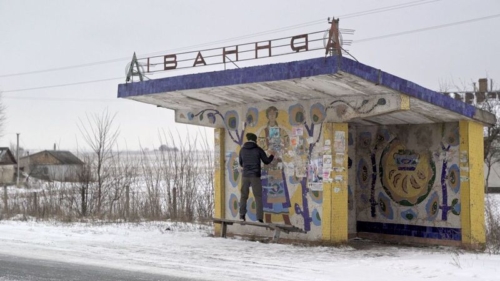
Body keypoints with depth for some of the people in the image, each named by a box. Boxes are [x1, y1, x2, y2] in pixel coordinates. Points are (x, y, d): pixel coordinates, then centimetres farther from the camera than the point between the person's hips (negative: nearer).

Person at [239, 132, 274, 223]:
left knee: (243, 196, 12)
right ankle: (260, 218, -5)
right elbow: (266, 161, 4)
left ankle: (242, 216, 3)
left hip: (245, 176, 2)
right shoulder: (258, 149, -3)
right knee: (258, 197, 2)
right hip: (255, 176, -2)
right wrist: (272, 156, 24)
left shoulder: (242, 150, 6)